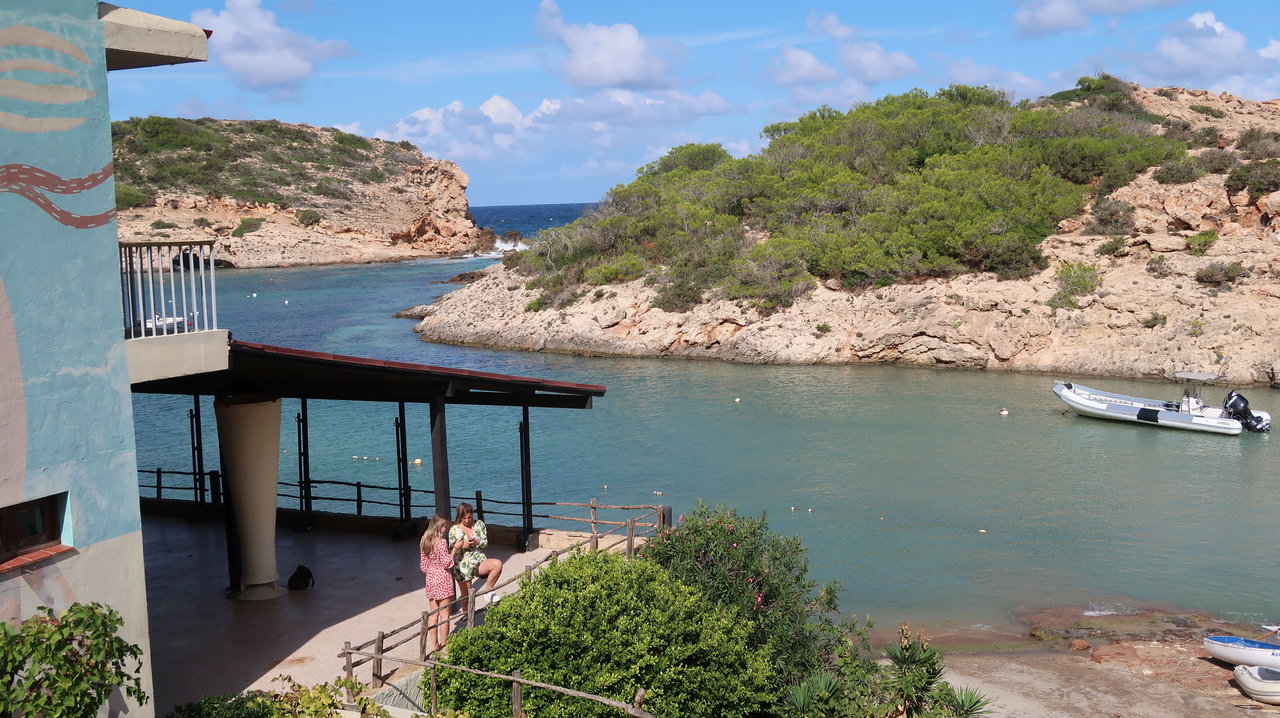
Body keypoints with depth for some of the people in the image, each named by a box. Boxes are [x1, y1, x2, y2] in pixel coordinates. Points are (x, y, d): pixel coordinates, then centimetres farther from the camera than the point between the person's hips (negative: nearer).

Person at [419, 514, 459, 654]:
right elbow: (446, 563, -16)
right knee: (444, 614, 1)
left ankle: (434, 644, 16)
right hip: (443, 579, -7)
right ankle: (444, 644, 6)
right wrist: (454, 550, -11)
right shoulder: (441, 542, -17)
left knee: (433, 614, 12)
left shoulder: (424, 541, 6)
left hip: (430, 578, 7)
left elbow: (423, 564, 13)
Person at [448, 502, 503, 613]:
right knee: (466, 597, 2)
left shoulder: (479, 524, 3)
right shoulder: (454, 529, -3)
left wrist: (477, 542, -18)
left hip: (479, 560, 2)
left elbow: (485, 542, 4)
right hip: (463, 565, -2)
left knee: (498, 564, -28)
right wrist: (463, 546, -20)